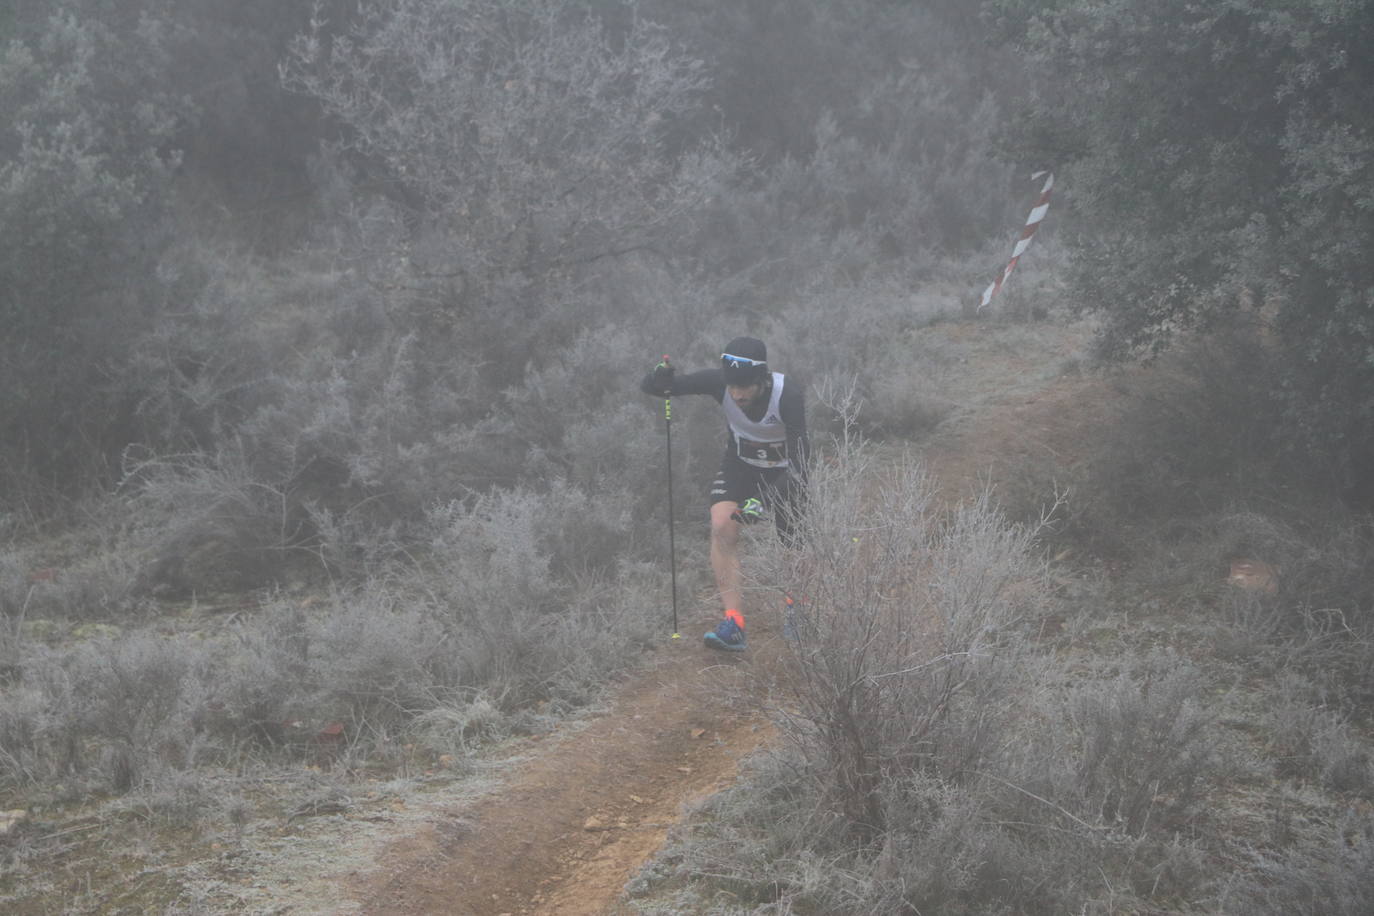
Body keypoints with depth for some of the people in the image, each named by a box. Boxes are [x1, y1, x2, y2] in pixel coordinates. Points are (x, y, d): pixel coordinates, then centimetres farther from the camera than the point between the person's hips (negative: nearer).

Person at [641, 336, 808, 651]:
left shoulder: (789, 396, -35)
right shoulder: (719, 382, -28)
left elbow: (799, 460, -35)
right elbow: (648, 387, -27)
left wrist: (764, 500, -47)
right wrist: (660, 378, -52)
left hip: (784, 470, -2)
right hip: (740, 463, 2)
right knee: (722, 526, -22)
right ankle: (734, 621, -22)